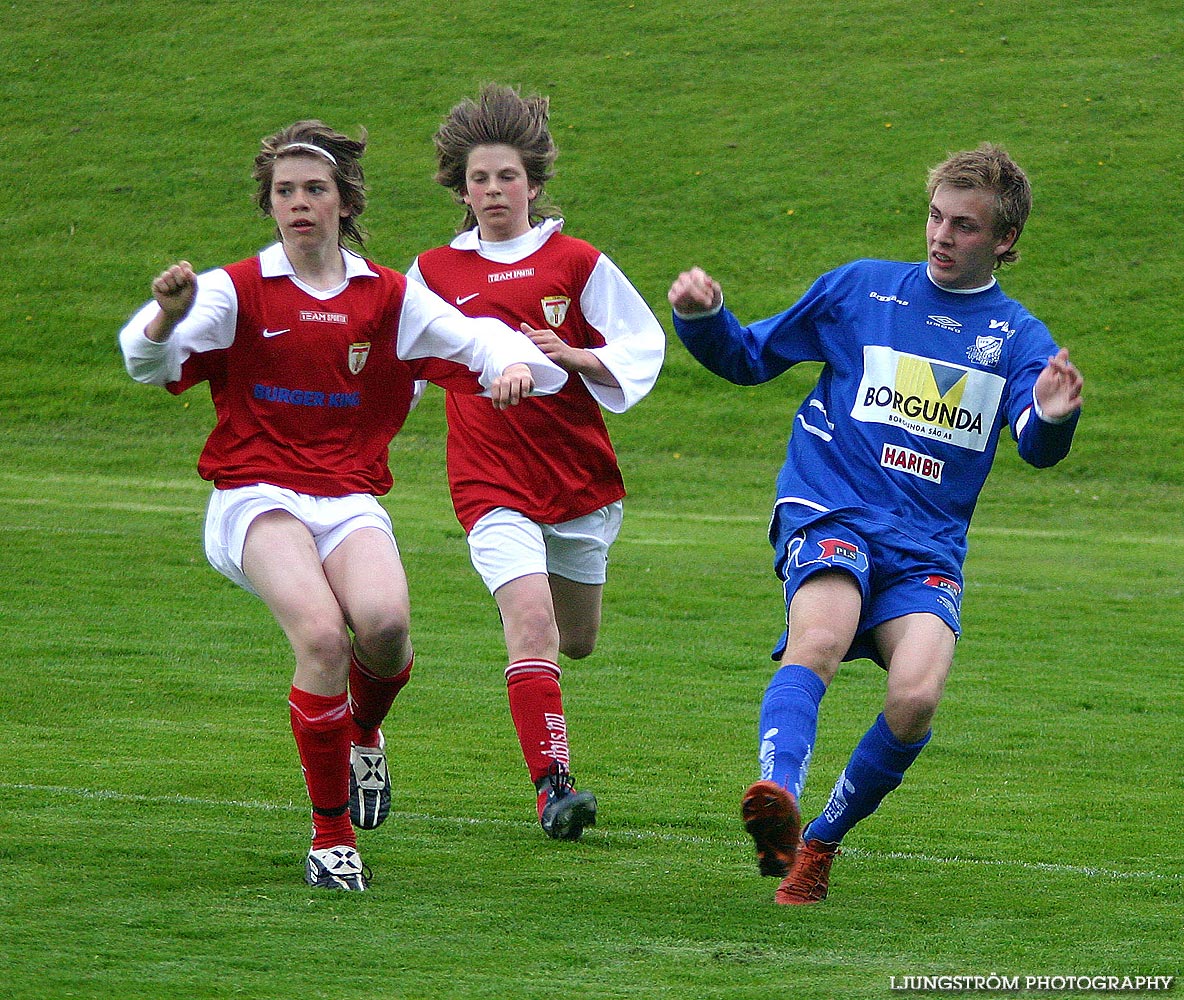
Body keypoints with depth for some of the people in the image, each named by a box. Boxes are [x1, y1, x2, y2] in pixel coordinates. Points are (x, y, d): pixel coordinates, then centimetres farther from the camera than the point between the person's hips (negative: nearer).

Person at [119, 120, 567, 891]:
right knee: (322, 634, -28)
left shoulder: (389, 298, 11)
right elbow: (149, 361, -9)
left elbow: (476, 340, 5)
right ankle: (332, 836, -12)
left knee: (385, 622, -28)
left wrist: (514, 364, -19)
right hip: (258, 499, -2)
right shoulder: (238, 292, 4)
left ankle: (365, 732, 10)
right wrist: (166, 316, -32)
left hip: (351, 501, 2)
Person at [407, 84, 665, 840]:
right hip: (491, 482, -1)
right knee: (530, 620, -22)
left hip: (580, 476, 1)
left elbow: (644, 344, 2)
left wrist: (572, 356, -13)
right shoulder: (435, 273, 6)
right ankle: (553, 783, -24)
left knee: (575, 640, 15)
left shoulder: (577, 263, 1)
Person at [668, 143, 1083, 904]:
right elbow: (751, 358, 18)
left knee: (917, 697, -24)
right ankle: (778, 802, -55)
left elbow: (1036, 446, -7)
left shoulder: (1019, 338, 11)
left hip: (928, 547, 1)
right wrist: (702, 319, -3)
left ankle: (820, 841, -2)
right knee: (821, 636, -33)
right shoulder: (862, 290, 12)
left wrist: (1052, 417, -31)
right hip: (831, 515, -1)